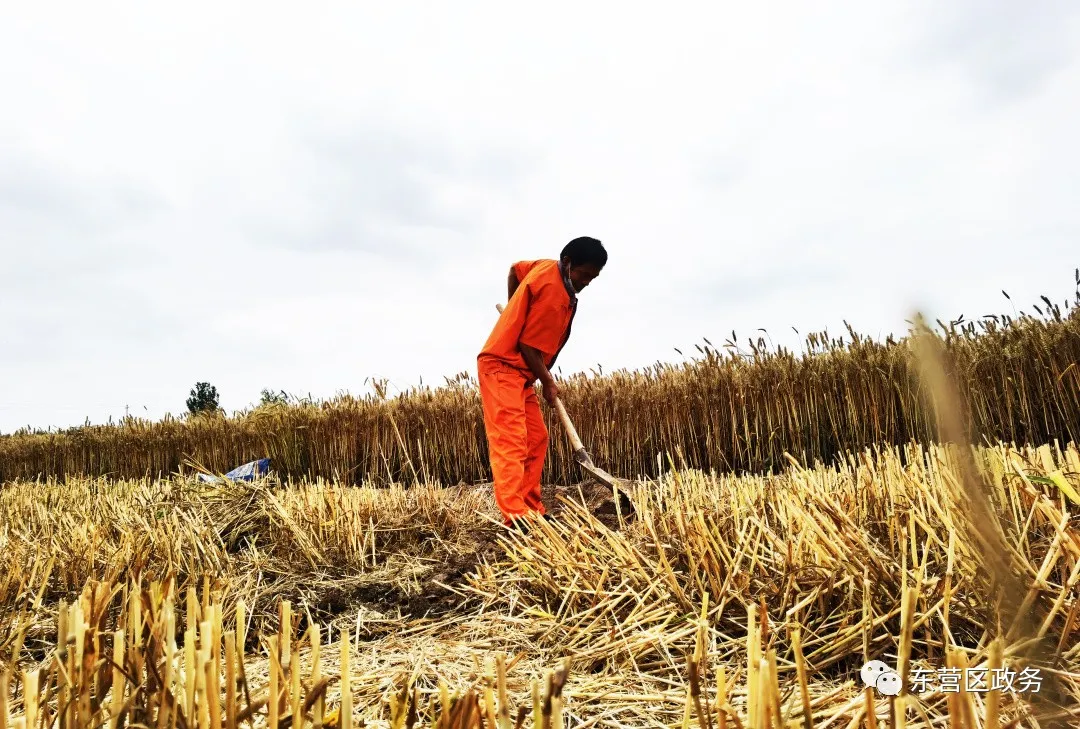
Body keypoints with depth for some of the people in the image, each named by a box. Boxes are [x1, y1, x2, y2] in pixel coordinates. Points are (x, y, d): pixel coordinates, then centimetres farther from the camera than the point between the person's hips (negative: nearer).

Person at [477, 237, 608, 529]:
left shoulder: (546, 267, 8)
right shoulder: (554, 292, -20)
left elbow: (515, 269, 29)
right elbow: (528, 346, -20)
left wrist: (515, 311, 35)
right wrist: (548, 382, -8)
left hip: (519, 372, 10)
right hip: (502, 367, -10)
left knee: (536, 438, 7)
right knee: (510, 441, -17)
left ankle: (532, 509, 9)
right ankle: (516, 516, -21)